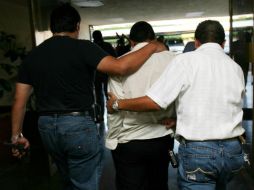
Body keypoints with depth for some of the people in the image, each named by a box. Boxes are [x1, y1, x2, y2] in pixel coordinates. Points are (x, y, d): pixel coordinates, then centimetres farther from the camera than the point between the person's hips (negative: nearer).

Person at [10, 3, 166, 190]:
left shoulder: (32, 55, 6)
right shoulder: (83, 47, -11)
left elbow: (19, 100, 6)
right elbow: (120, 67, -23)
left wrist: (17, 135, 16)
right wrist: (152, 47, -9)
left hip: (47, 126, 6)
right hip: (79, 125, -6)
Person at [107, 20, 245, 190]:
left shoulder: (186, 60, -8)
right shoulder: (236, 68, 7)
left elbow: (154, 102, -13)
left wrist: (117, 104, 0)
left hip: (198, 150, -5)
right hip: (233, 150, 6)